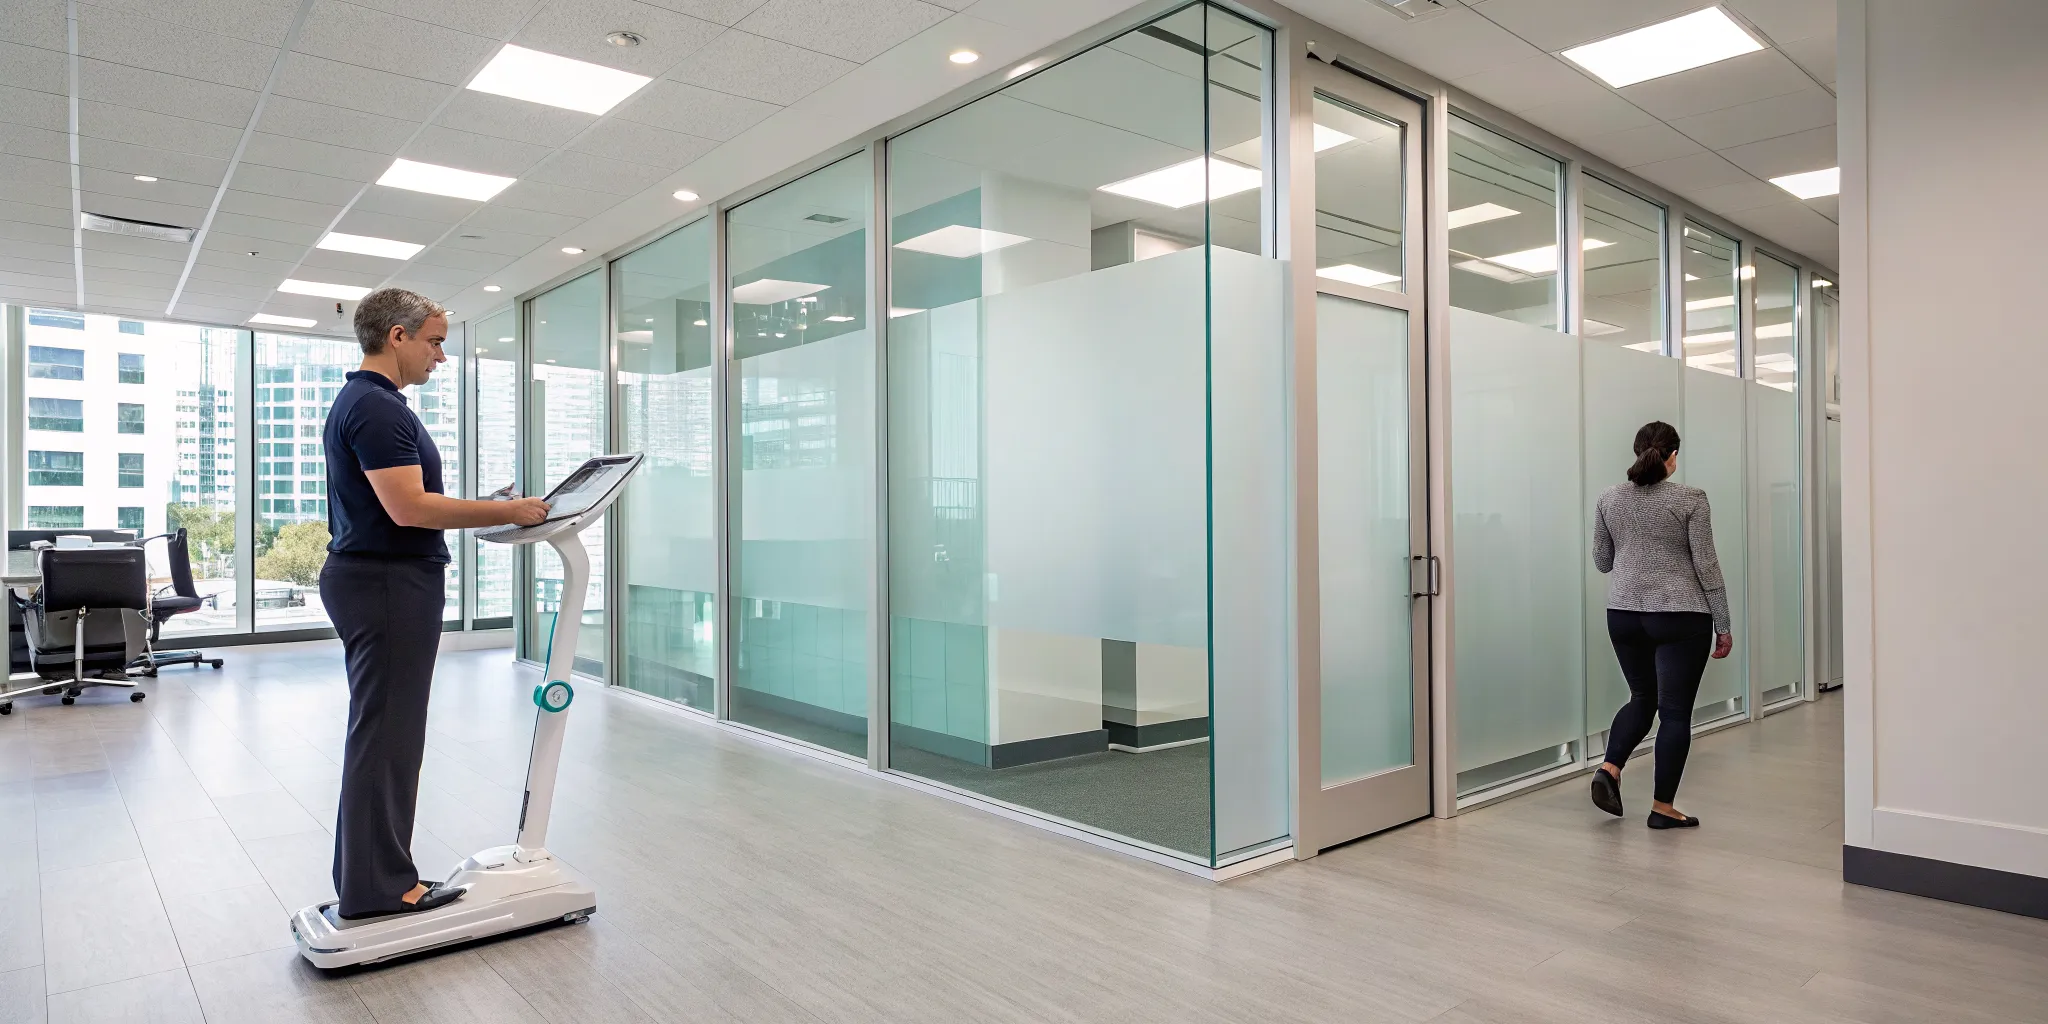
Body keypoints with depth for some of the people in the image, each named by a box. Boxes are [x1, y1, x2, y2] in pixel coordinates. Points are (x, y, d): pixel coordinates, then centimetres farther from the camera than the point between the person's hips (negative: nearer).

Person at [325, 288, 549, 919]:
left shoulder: (365, 402, 17)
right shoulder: (376, 407, -17)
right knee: (386, 737, -3)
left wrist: (492, 511, 18)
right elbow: (409, 508, -25)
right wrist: (507, 511, -19)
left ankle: (368, 877, 24)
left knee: (379, 735, 15)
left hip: (376, 581, 11)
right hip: (388, 585, -11)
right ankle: (378, 890, 7)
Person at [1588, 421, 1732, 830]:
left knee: (1642, 697, 19)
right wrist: (1723, 625, -2)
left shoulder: (1609, 498, 3)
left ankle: (1609, 769, 2)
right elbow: (1706, 566, -9)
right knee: (1675, 709, 3)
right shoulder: (1690, 499, -9)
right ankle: (1662, 807, 7)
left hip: (1623, 615, 4)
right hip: (1680, 618, -4)